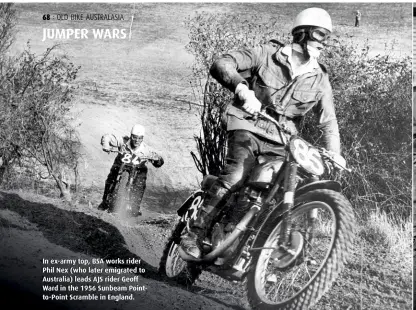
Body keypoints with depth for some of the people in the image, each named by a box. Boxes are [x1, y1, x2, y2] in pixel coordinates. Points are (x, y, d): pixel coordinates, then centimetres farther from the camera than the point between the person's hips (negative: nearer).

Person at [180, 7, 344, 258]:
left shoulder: (320, 79, 5)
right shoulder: (268, 54, -6)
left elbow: (329, 122, 6)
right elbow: (221, 65, -13)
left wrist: (335, 161, -8)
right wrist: (243, 90, -32)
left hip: (281, 139, 5)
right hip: (249, 125, -5)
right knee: (236, 174, -30)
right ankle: (195, 233, -22)